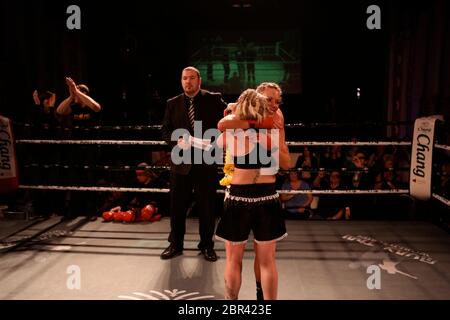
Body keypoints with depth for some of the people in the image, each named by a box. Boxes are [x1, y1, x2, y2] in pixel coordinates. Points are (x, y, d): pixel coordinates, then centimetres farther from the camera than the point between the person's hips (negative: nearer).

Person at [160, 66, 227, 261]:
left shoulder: (213, 100, 1)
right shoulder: (173, 103, 8)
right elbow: (165, 130, 8)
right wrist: (177, 141, -12)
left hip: (207, 163, -2)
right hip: (181, 163, 2)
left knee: (207, 207, 8)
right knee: (177, 206, 10)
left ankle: (207, 245, 27)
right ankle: (175, 244, 28)